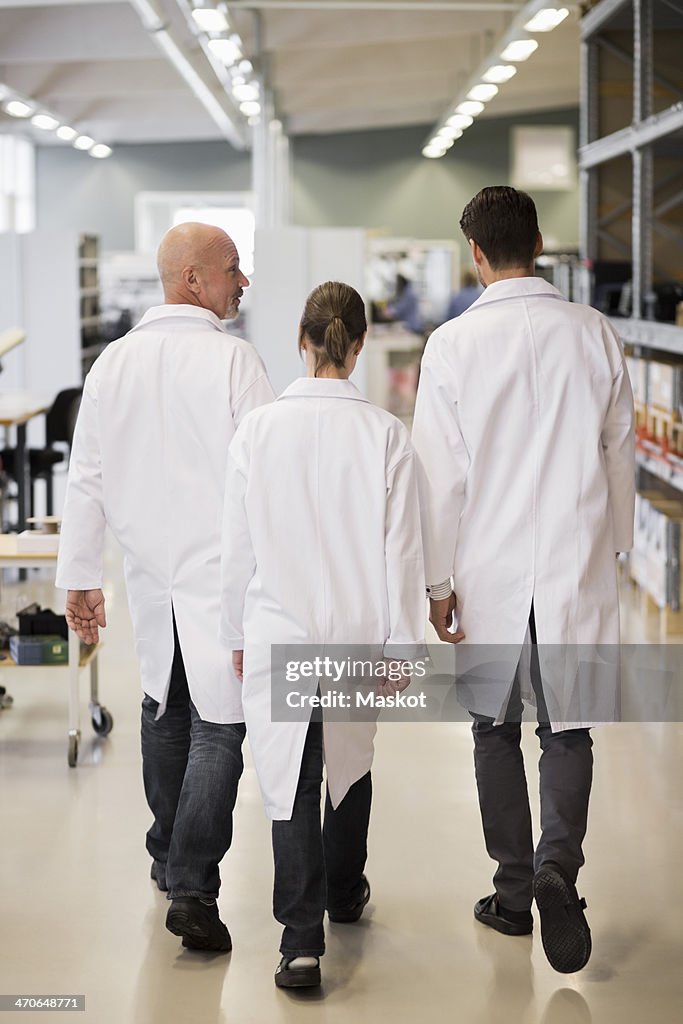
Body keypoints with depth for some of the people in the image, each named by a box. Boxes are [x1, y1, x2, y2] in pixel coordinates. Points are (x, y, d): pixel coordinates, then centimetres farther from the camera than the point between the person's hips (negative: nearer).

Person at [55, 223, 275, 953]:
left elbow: (87, 479, 6)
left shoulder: (113, 363, 3)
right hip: (223, 572, -6)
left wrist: (79, 576, 12)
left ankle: (169, 859, 34)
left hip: (150, 572, 6)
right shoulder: (232, 360, -13)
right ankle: (191, 887, -9)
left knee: (164, 711, 22)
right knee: (217, 726, -2)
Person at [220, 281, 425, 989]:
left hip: (277, 632, -1)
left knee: (290, 779, 1)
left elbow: (238, 544, -1)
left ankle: (302, 940, -9)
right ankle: (345, 893, 42)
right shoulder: (386, 434, -8)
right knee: (350, 763, 22)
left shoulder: (259, 429, -7)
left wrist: (237, 633, 11)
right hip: (358, 629, 1)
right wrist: (400, 645, 3)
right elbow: (401, 550, -6)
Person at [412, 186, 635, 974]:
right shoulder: (595, 335, -2)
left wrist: (438, 581, 1)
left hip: (490, 568, -1)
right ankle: (557, 867, -12)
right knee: (567, 728, 9)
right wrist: (611, 547, 20)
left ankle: (515, 890, 20)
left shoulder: (454, 344, -9)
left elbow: (440, 473, -8)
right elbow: (620, 454, 7)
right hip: (578, 565, 1)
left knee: (496, 729, 13)